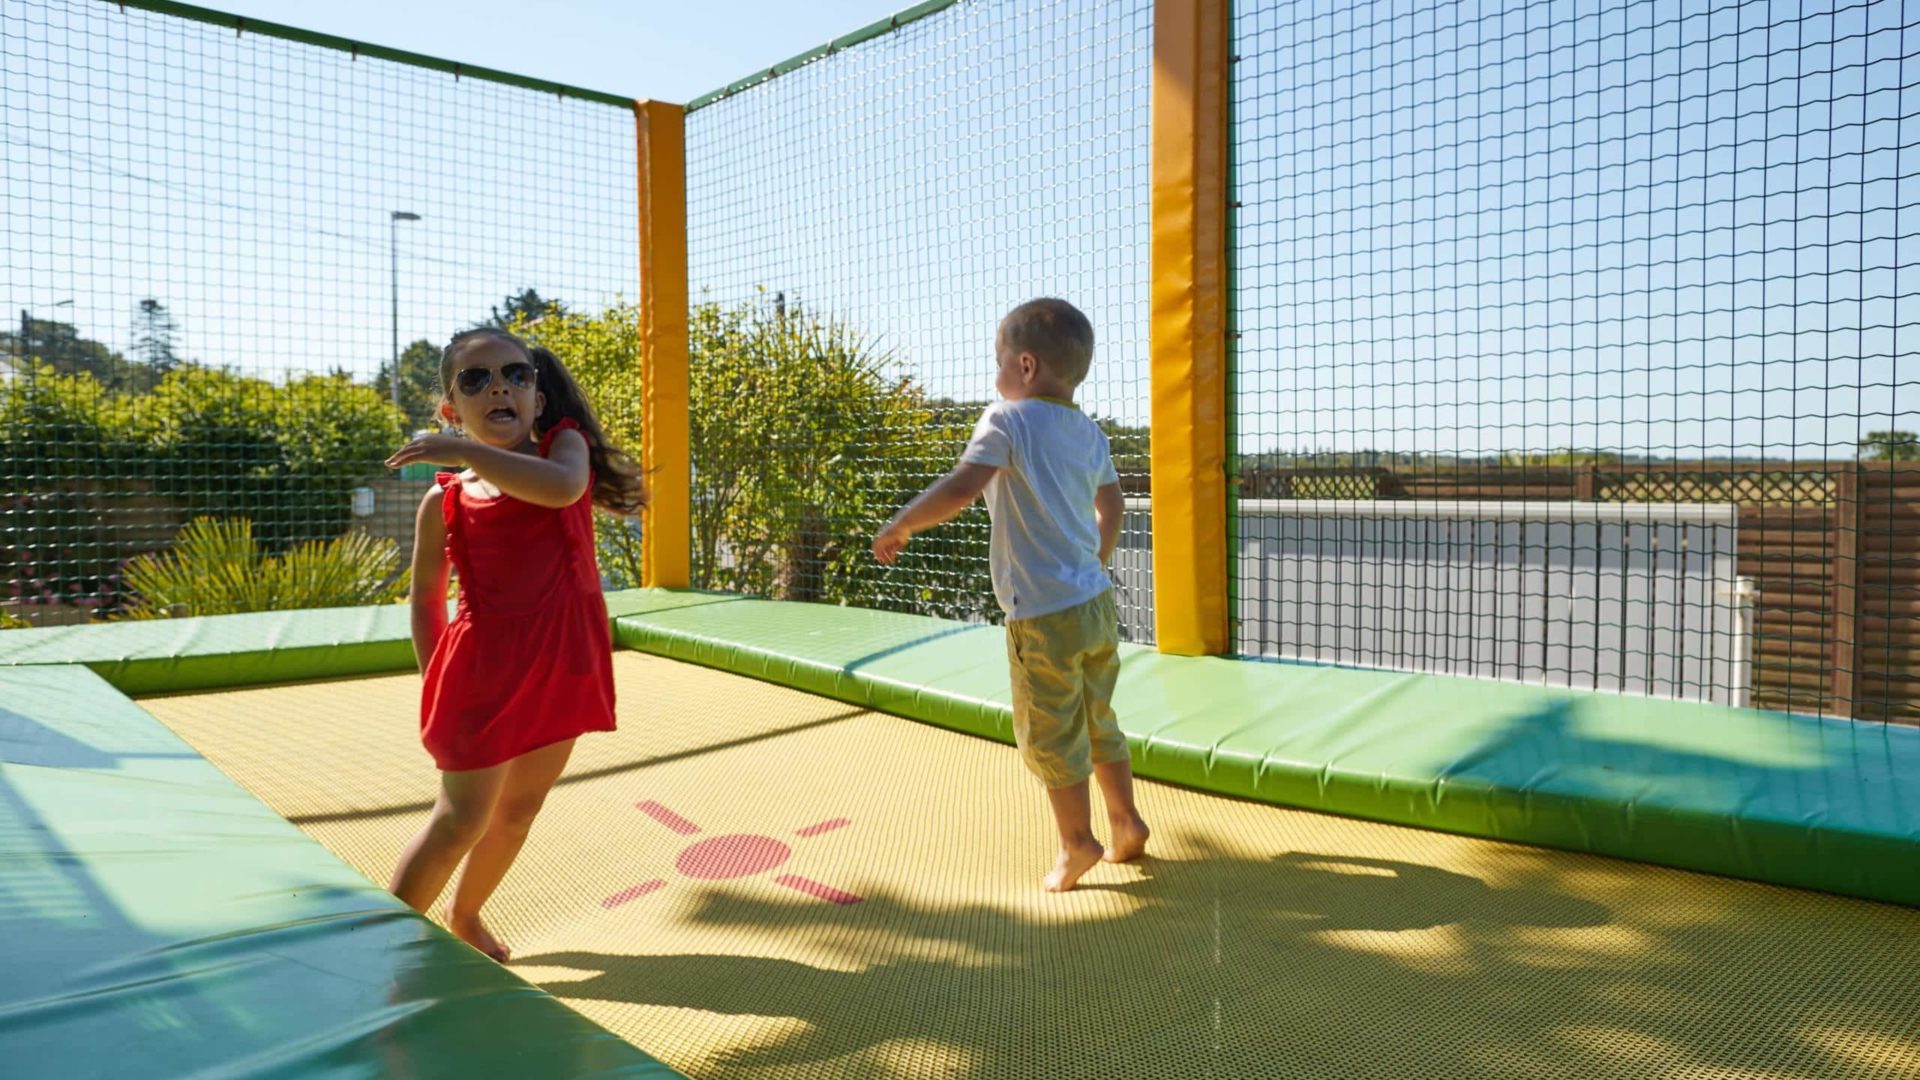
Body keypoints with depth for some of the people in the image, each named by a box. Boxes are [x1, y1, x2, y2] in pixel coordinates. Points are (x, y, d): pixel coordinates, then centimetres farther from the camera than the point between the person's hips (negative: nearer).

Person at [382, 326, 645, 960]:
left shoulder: (565, 441, -4)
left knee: (520, 808, 17)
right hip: (485, 668, -3)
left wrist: (466, 452, -28)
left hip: (561, 665, 3)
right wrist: (435, 682, 3)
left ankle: (465, 917, 39)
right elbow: (427, 594, 5)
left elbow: (562, 486, -29)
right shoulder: (445, 502, -5)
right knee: (461, 820, 1)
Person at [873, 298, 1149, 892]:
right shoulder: (1090, 433, 9)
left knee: (1049, 735, 9)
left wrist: (899, 526, -16)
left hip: (1044, 616, -8)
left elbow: (961, 488, -27)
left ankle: (1076, 843, 19)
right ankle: (1126, 822, 31)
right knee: (1098, 722, 22)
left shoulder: (1009, 420, -14)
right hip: (1098, 603, 8)